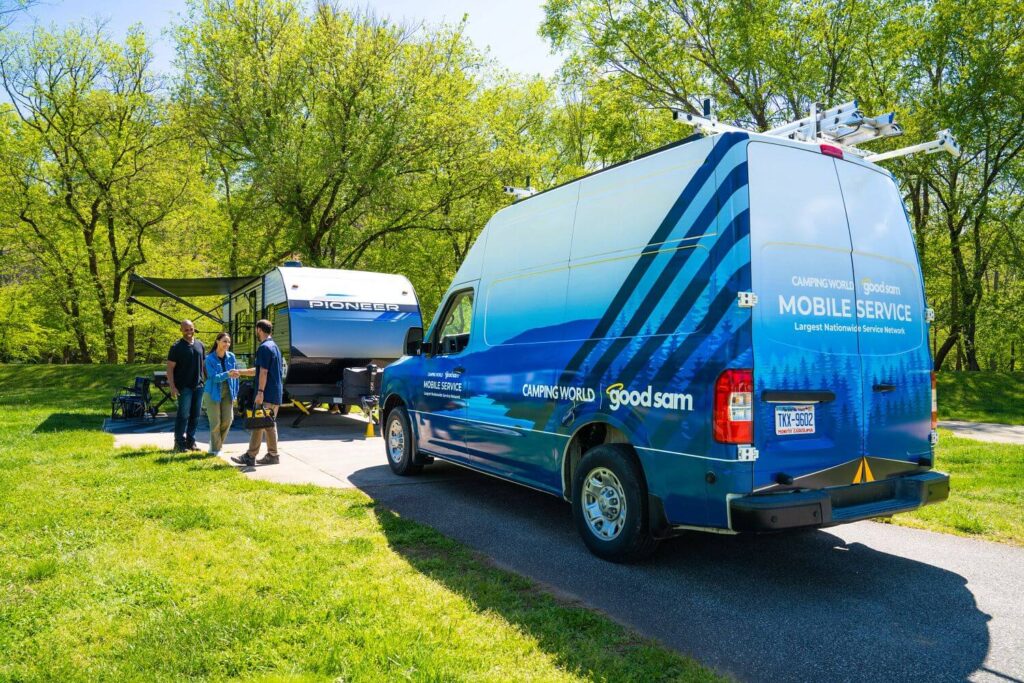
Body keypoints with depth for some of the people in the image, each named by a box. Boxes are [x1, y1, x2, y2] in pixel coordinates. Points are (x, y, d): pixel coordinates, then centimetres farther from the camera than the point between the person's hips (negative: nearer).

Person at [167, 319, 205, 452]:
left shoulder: (200, 345, 11)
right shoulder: (177, 347, -4)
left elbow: (204, 364, 19)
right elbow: (170, 368, -7)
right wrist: (172, 386, -16)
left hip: (198, 386, 5)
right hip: (184, 387, -5)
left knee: (194, 416, 9)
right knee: (183, 415, -7)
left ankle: (190, 441, 19)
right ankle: (179, 443, 1)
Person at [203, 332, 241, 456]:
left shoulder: (231, 357, 1)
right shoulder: (210, 358, -11)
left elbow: (234, 376, 6)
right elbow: (214, 377, -20)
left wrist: (235, 394, 4)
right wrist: (227, 374, -37)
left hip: (227, 393, 4)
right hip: (213, 393, -4)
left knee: (228, 420, 1)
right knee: (215, 422, -2)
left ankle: (218, 445, 23)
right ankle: (215, 448, 13)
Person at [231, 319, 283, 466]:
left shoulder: (264, 348, -13)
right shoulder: (274, 347, 18)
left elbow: (263, 372, -19)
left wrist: (260, 392, -20)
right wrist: (239, 372, 28)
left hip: (267, 395, -9)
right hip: (276, 394, 9)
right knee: (270, 424, 12)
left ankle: (250, 457, 1)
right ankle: (273, 455, 13)